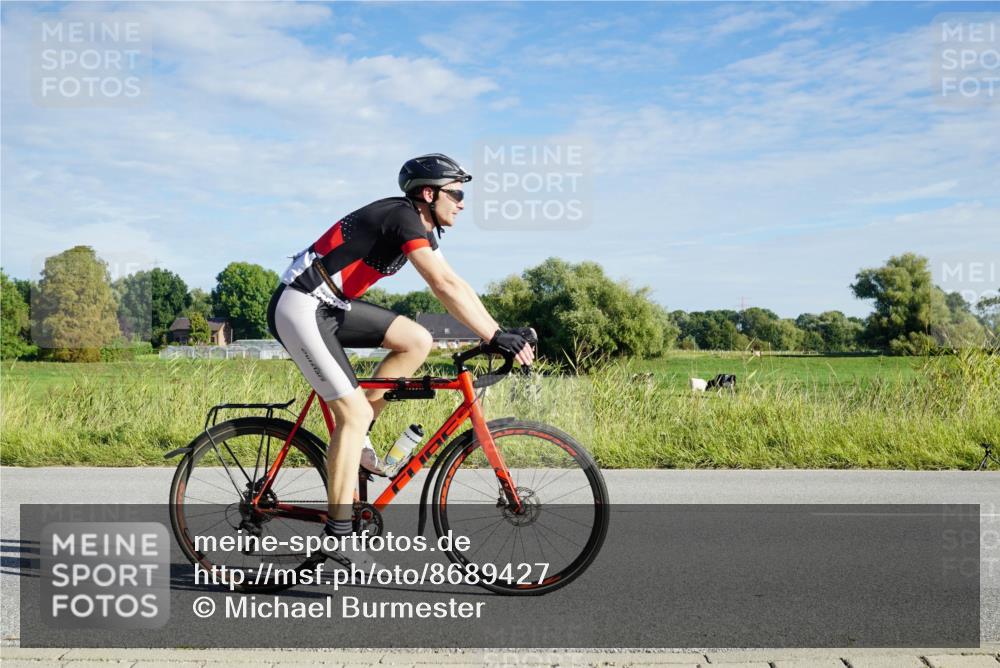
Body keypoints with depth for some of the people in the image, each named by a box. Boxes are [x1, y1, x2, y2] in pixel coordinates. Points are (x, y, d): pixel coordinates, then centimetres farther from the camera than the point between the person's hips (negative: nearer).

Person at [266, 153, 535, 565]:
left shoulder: (421, 226, 11)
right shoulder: (404, 216, -18)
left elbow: (455, 286, 11)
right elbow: (445, 288, -28)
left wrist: (499, 332, 3)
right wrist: (496, 337, -29)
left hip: (332, 306, 9)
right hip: (299, 307, -9)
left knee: (418, 341, 0)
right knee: (356, 412, -13)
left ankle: (354, 439, 8)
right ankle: (338, 537, -6)